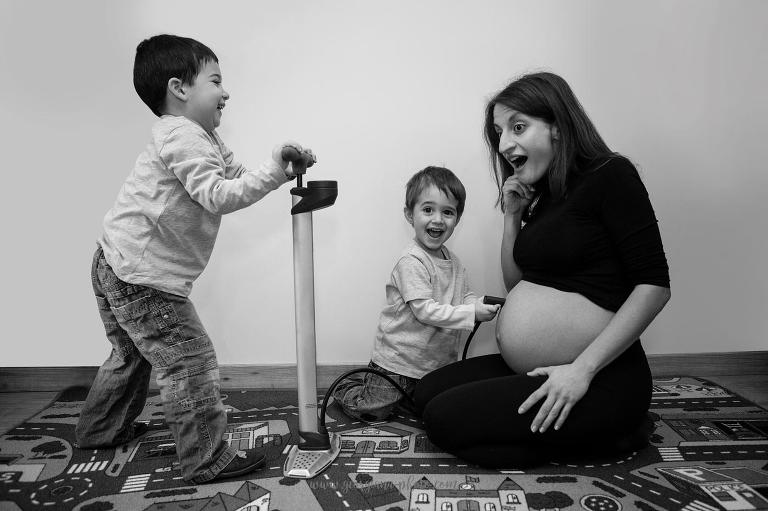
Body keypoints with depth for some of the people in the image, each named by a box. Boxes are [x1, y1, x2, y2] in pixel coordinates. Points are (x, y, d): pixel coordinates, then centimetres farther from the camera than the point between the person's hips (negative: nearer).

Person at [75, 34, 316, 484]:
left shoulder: (204, 138, 14)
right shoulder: (181, 137, -19)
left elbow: (236, 177, 11)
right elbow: (217, 196, -28)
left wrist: (283, 171, -3)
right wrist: (271, 173, -29)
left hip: (118, 267, 11)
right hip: (142, 278, -11)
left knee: (133, 353, 28)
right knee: (189, 360, -5)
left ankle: (100, 429, 47)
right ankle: (207, 460, 6)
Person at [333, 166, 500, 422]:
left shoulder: (453, 262, 4)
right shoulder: (411, 261, -24)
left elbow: (464, 296, 9)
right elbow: (425, 311, -27)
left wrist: (481, 303, -13)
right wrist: (471, 313, -29)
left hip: (437, 362, 8)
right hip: (398, 360, -8)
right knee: (373, 412, -4)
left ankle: (370, 384, 37)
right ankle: (346, 386, 28)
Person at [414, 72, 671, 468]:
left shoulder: (610, 176, -10)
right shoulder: (544, 196, 13)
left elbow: (653, 285, -16)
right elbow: (516, 286, 17)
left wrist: (582, 368, -22)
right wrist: (512, 216, 5)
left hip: (602, 380, -9)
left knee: (444, 420, -14)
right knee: (426, 393, 8)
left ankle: (607, 434, -1)